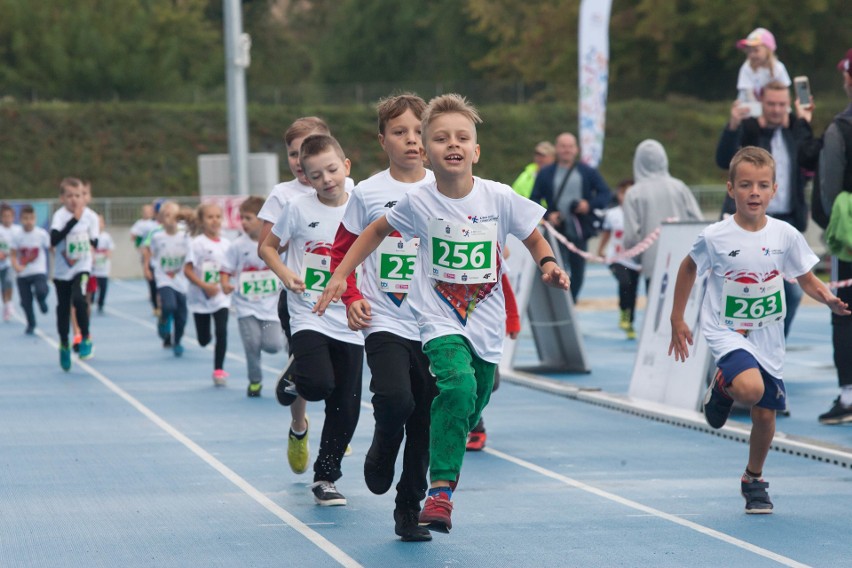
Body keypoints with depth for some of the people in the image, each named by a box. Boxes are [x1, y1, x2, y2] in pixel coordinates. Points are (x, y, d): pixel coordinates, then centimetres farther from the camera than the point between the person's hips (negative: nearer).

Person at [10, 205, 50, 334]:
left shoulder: (41, 234, -8)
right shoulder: (17, 236, -5)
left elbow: (50, 248, 3)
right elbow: (14, 255, -3)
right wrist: (16, 266, -21)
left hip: (39, 271, -2)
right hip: (23, 274, 2)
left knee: (41, 291, -27)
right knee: (26, 302, 4)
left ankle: (41, 300, 11)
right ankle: (31, 325, 26)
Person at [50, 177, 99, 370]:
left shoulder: (90, 215, -6)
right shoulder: (60, 215, -13)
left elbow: (95, 241, 5)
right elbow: (54, 240, -29)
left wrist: (92, 245, -16)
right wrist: (74, 219, -30)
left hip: (82, 268, 0)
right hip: (62, 271, 0)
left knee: (79, 299, -24)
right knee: (63, 307, 8)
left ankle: (86, 339, -8)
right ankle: (64, 346, 28)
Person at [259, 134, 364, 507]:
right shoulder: (298, 208, -4)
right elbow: (268, 246, 8)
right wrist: (285, 273, -10)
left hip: (349, 323, 3)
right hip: (309, 316, -3)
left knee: (346, 409, 3)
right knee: (319, 385, -25)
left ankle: (325, 477, 19)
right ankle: (295, 376, 11)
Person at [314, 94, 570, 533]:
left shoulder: (499, 198, -8)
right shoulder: (418, 203, -8)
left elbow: (534, 239, 7)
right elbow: (376, 231, 11)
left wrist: (548, 265, -13)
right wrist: (340, 276, 8)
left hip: (486, 322, 3)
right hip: (439, 320, -3)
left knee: (471, 409, 9)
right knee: (457, 386, -27)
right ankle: (440, 491, -24)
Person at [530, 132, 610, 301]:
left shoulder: (588, 172, 9)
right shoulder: (546, 173, 7)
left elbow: (606, 194, 6)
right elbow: (534, 200, 6)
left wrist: (590, 204, -12)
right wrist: (547, 215, -12)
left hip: (580, 232, 2)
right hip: (557, 231, -2)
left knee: (578, 272, 7)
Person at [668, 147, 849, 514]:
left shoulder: (786, 235, -7)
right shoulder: (715, 237, -13)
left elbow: (806, 278, 5)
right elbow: (689, 269, 5)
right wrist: (677, 320, 7)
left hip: (767, 337, 3)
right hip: (726, 332, -3)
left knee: (765, 414, 8)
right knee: (750, 388, -31)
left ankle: (754, 480, 33)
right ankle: (722, 387, 6)